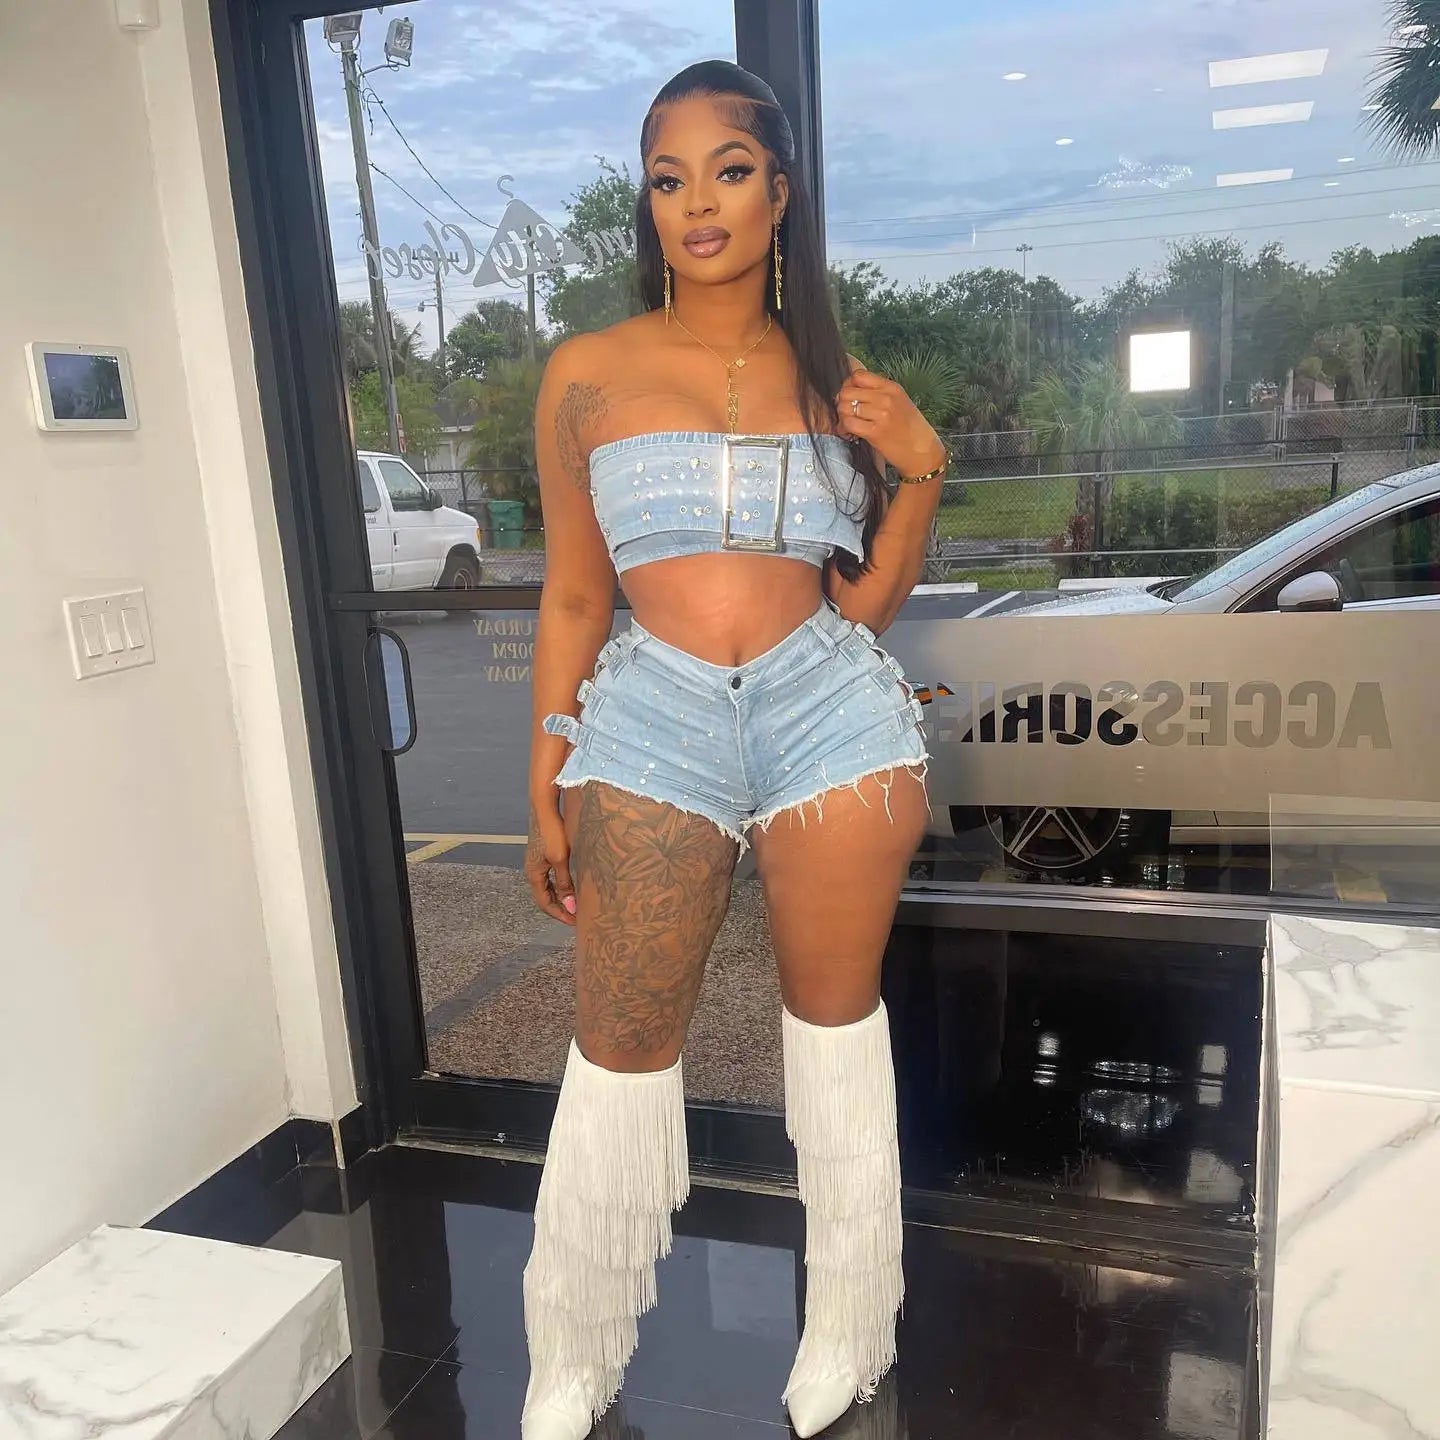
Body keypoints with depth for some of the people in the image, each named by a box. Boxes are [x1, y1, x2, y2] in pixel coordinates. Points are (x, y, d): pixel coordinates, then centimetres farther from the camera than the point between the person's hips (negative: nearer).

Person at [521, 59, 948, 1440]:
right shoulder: (588, 374, 4)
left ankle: (844, 1323, 36)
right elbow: (572, 596, 6)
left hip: (830, 708, 1)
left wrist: (922, 468, -5)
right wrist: (545, 792, 5)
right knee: (620, 1047, 6)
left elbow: (868, 599, 9)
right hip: (652, 719, -1)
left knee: (834, 1015, 13)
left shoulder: (834, 380, 8)